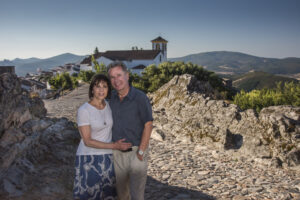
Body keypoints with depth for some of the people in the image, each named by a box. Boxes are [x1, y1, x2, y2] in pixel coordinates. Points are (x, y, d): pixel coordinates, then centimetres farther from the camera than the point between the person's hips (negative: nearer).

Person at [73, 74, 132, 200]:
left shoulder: (110, 105, 1)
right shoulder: (84, 110, -15)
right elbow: (87, 141, -16)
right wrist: (114, 146, -17)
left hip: (107, 157, 5)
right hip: (88, 158, -5)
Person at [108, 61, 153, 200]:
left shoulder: (140, 98, -16)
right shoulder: (111, 97, 0)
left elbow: (148, 126, -13)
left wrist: (141, 152, -14)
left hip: (136, 152, -5)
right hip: (117, 152, 5)